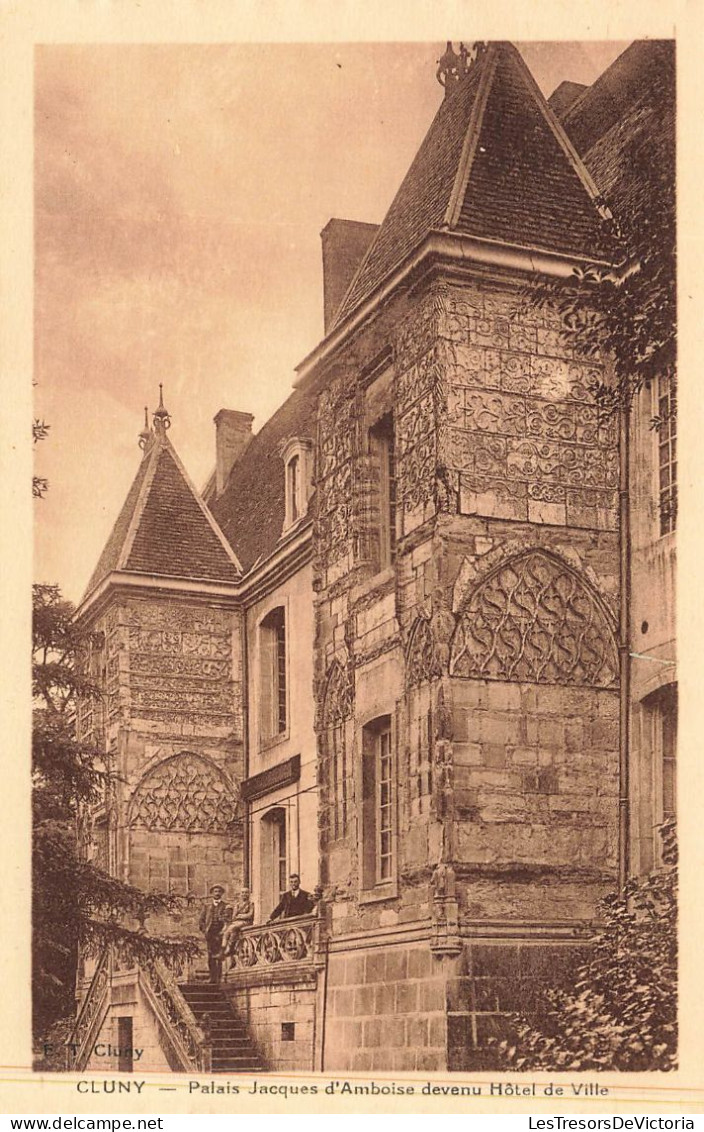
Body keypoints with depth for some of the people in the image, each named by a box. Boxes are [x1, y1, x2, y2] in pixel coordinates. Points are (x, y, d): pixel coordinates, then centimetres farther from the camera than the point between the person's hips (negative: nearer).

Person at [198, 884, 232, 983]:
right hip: (210, 936, 3)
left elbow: (227, 921, -2)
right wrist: (205, 931, 1)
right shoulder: (207, 906, 19)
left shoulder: (226, 907, 8)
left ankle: (220, 979, -12)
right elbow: (201, 921, 16)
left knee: (220, 958, -11)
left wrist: (222, 933, -13)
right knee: (211, 958, -1)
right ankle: (213, 978, 0)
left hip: (220, 935, -3)